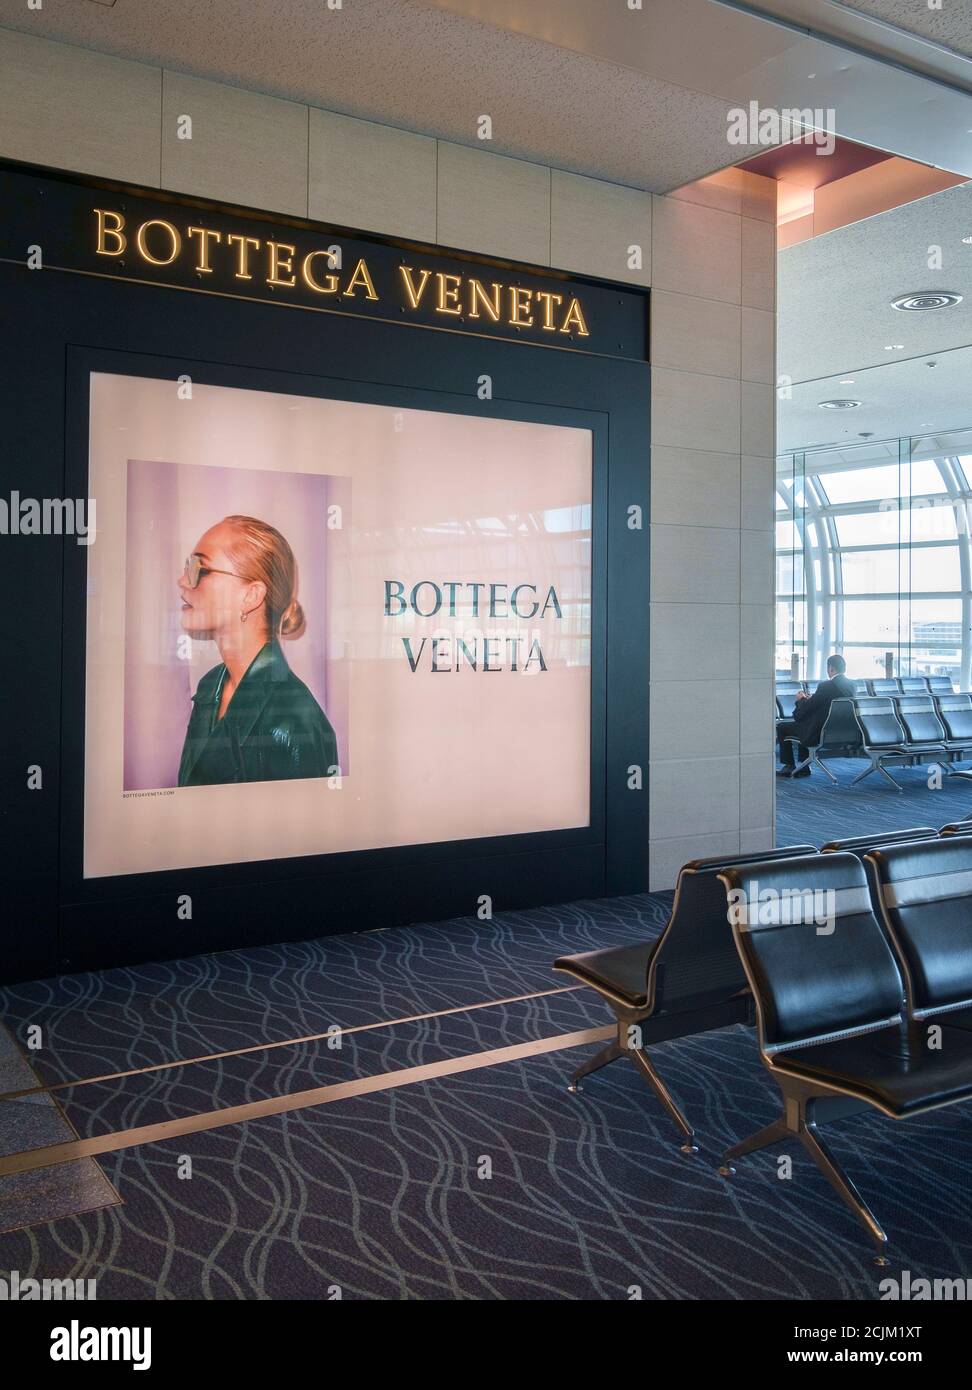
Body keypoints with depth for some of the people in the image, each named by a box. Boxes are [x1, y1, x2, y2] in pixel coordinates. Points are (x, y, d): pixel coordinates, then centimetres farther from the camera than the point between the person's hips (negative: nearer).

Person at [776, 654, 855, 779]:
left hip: (817, 734, -9)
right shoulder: (851, 685, 1)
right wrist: (810, 699, 14)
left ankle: (789, 767, 17)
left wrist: (801, 699, 5)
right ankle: (803, 767, 30)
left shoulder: (826, 686, -22)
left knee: (781, 727, 8)